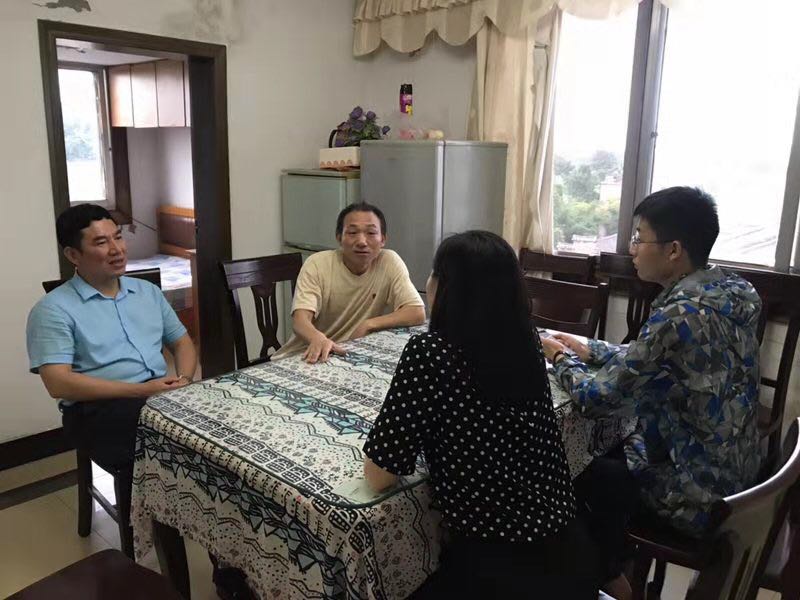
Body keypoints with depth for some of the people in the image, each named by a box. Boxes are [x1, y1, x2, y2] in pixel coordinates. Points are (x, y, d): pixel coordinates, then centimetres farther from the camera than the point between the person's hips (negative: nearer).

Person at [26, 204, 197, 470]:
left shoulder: (148, 291, 19)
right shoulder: (53, 309, 0)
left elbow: (182, 342, 21)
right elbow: (58, 383, -10)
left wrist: (184, 379, -2)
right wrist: (140, 390, -17)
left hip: (163, 395, 6)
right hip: (99, 407, -5)